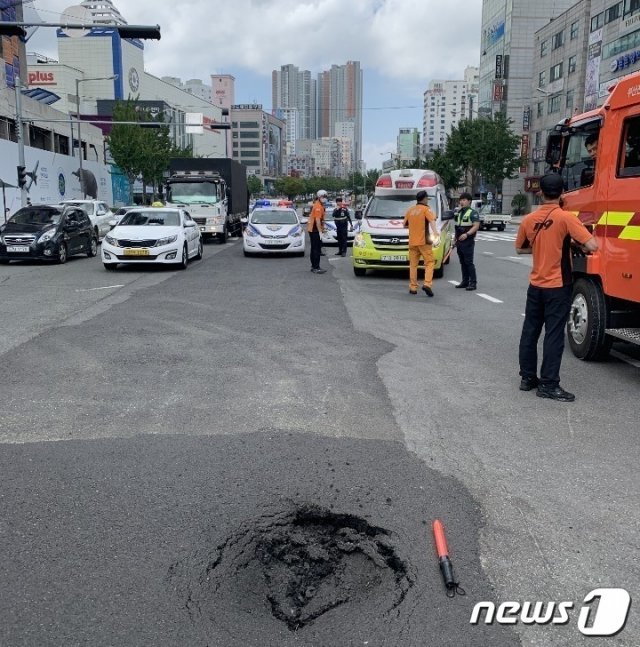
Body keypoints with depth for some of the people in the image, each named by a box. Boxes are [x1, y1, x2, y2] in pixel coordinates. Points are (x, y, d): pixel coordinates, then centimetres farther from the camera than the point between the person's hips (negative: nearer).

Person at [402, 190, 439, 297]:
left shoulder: (410, 210, 15)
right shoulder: (426, 209, -1)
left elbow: (405, 224, 22)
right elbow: (431, 220, -20)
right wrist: (434, 231, -33)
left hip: (412, 242, 5)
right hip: (423, 241, -5)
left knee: (413, 265, 9)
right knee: (429, 263, -2)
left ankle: (413, 287, 8)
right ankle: (427, 284, -18)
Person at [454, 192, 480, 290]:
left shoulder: (473, 213, -6)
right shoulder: (458, 212, 18)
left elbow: (476, 226, -17)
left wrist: (467, 234, -28)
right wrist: (455, 239, 21)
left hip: (468, 242, -8)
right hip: (459, 241, 8)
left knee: (469, 262, -9)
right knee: (462, 262, 10)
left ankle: (473, 282, -7)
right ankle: (465, 281, 17)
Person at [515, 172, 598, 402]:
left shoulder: (528, 219, 1)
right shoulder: (566, 217, -14)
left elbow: (520, 248, 16)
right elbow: (592, 246, -19)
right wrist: (578, 247, 1)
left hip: (535, 285, 5)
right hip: (558, 287, -5)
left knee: (530, 331, 12)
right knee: (554, 336, -1)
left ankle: (527, 378, 20)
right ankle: (548, 385, 2)